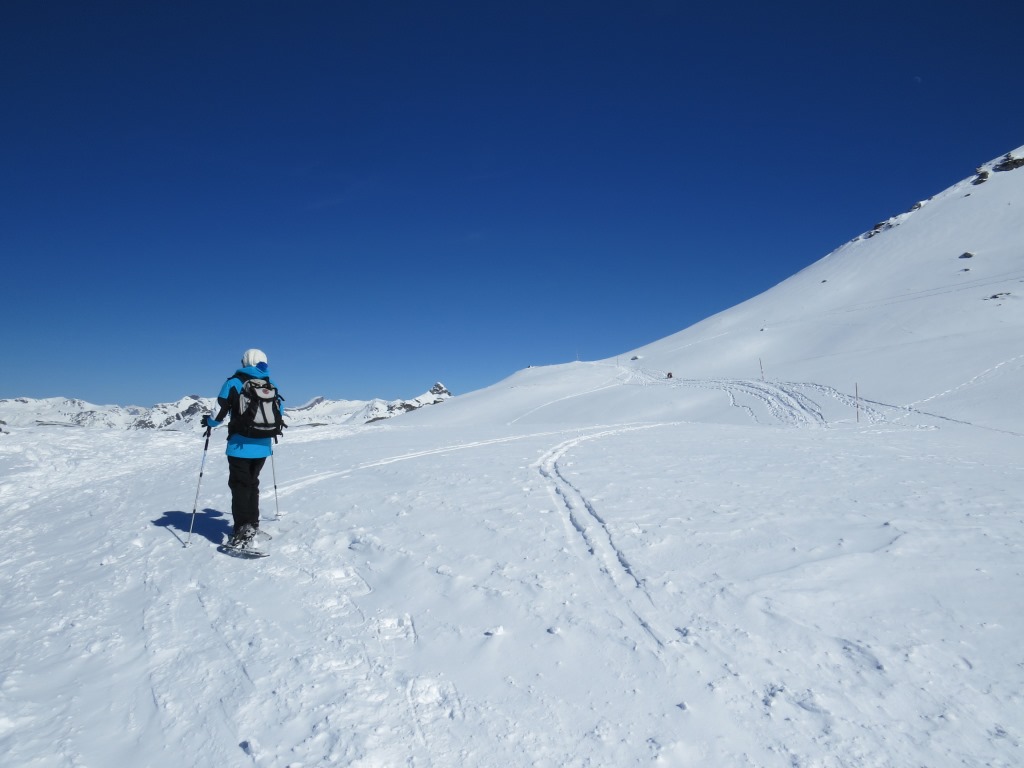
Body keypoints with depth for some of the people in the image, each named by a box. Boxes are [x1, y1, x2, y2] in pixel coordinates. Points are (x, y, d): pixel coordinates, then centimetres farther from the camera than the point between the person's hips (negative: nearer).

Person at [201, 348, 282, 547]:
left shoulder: (234, 382, -7)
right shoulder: (272, 385, 6)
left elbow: (220, 412, -11)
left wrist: (209, 422, 10)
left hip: (241, 444, -5)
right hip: (263, 444, 5)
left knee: (240, 485, 1)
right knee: (252, 483, 19)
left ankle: (243, 531, -5)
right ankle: (252, 524, 24)